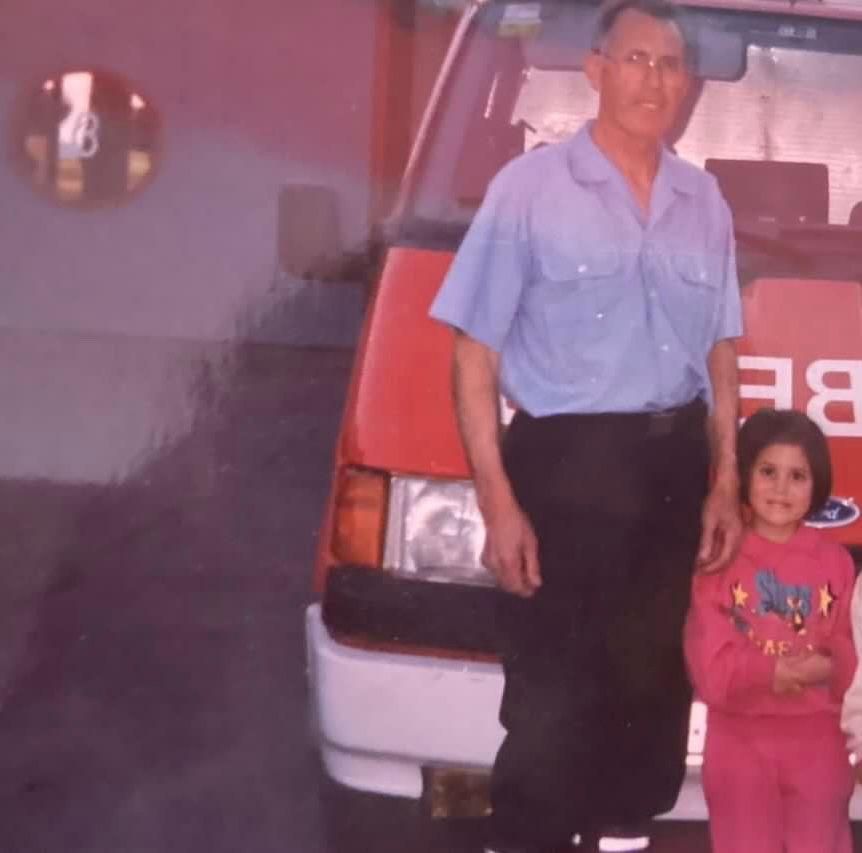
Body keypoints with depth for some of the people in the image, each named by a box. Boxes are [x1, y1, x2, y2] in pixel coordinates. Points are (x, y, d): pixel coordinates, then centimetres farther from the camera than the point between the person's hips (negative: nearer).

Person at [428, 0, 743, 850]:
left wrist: (724, 483, 8)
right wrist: (498, 504, -13)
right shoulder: (529, 188, -7)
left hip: (674, 469, 5)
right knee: (551, 699, -4)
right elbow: (475, 359, -8)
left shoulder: (705, 202, 9)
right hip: (566, 464, -5)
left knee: (655, 684, 14)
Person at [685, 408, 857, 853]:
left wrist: (826, 669, -21)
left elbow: (851, 654, -1)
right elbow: (710, 665, -10)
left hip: (818, 738, 2)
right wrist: (771, 671, -22)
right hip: (740, 736, -1)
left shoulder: (835, 561, 1)